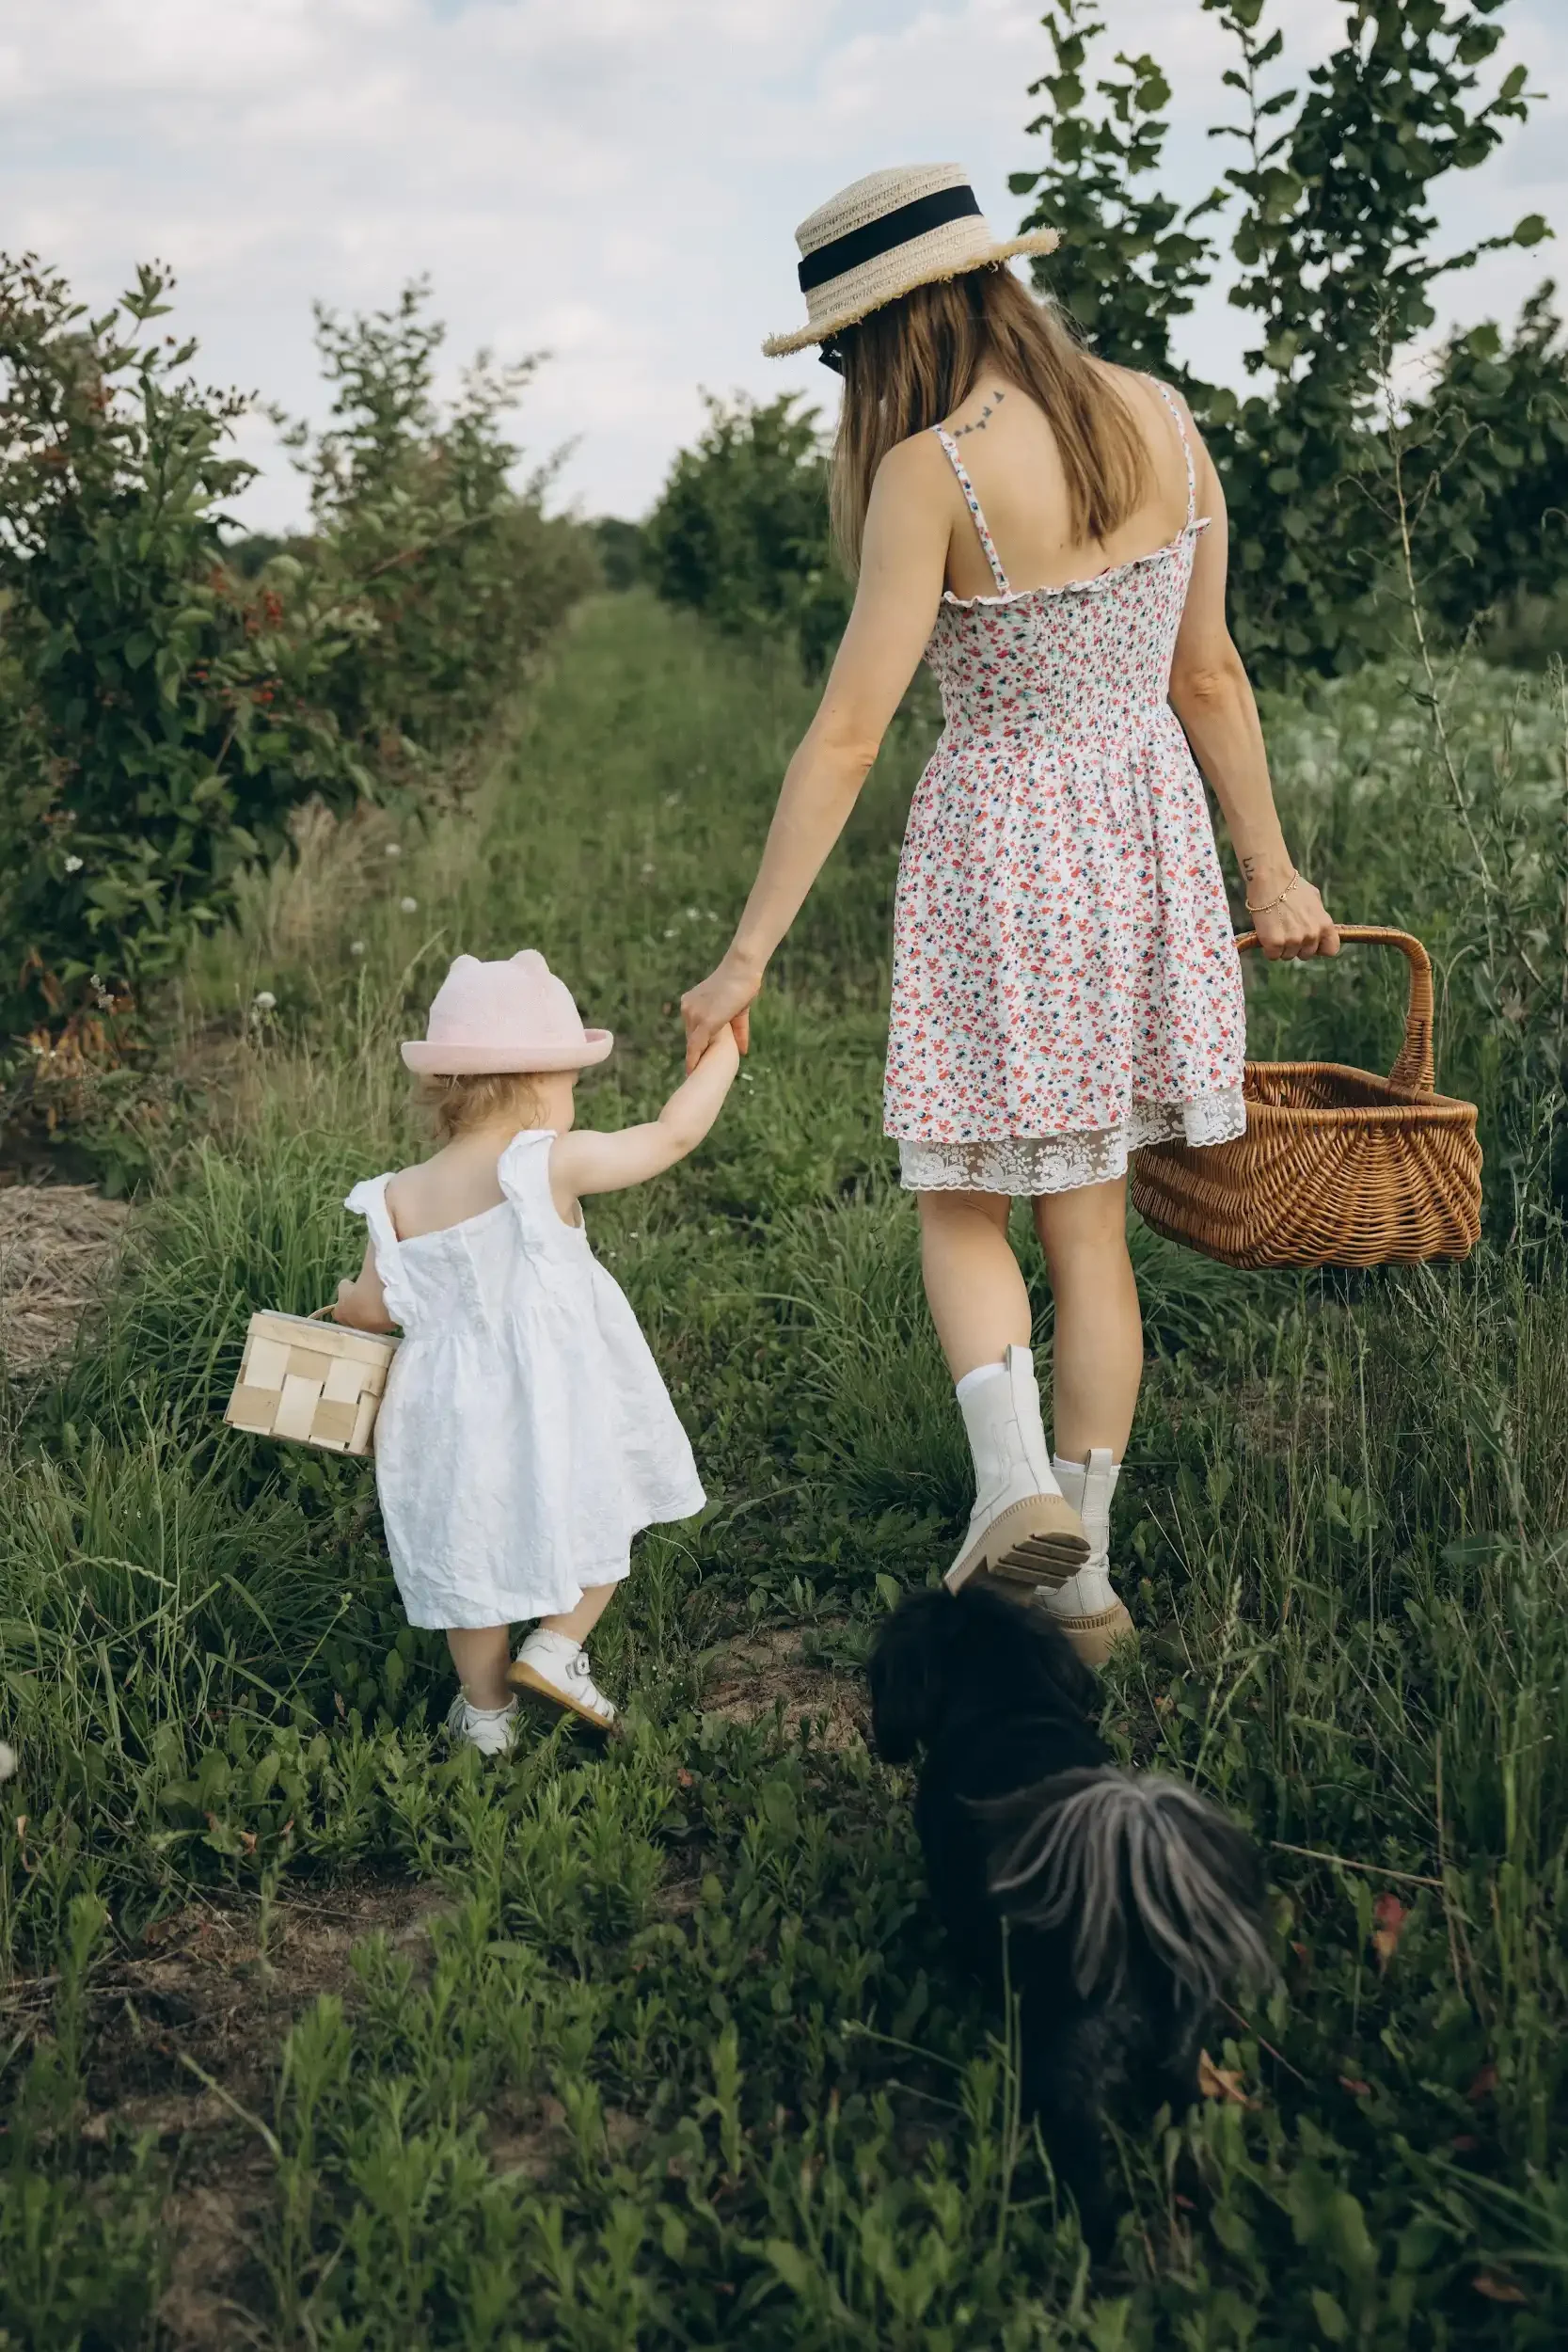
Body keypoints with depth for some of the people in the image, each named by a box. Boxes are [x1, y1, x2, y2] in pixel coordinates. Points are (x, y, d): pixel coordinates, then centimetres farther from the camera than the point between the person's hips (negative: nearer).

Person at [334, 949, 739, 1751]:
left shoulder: (400, 1197, -4)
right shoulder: (549, 1165, -16)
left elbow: (371, 1308, 3)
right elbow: (673, 1134, -12)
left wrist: (345, 1300, 28)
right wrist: (722, 1053, 3)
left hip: (457, 1420, 4)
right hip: (558, 1407, -4)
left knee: (473, 1565, 20)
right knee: (600, 1523, 23)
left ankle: (486, 1712, 32)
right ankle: (556, 1648, 14)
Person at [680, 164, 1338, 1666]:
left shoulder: (931, 470, -15)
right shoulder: (1159, 419, 2)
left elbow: (846, 733, -17)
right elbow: (1208, 674, 8)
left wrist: (748, 955, -13)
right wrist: (1271, 872, 17)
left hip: (1000, 840, -6)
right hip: (1152, 827, 6)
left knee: (962, 1206, 13)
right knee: (1088, 1221, 14)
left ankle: (1016, 1478, -10)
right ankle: (1084, 1570, 20)